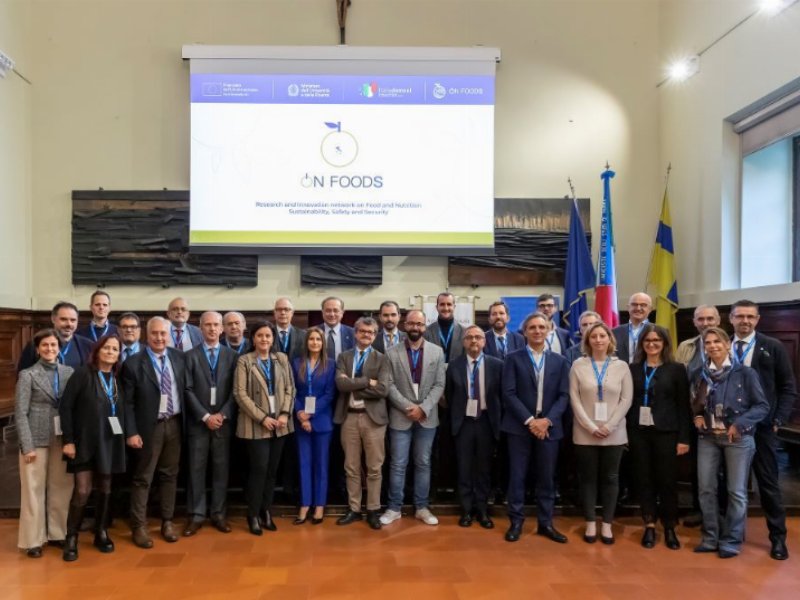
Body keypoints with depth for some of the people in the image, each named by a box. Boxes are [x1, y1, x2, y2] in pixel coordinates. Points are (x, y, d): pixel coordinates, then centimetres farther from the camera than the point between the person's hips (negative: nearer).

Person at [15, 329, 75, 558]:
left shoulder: (69, 372, 7)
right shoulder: (27, 375, -1)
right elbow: (20, 413, -5)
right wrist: (27, 446, -12)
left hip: (62, 439, 3)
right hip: (37, 439, -3)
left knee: (61, 488, 8)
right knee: (34, 490, 3)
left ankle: (58, 533, 20)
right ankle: (33, 540, 12)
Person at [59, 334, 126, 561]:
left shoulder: (117, 379, 6)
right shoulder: (82, 374, -7)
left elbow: (120, 411, 7)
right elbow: (65, 407, -9)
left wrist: (124, 437, -1)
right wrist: (68, 440, -12)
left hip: (110, 443, 4)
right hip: (85, 442, -4)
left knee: (105, 489, 12)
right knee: (83, 490, -8)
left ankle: (101, 533, 25)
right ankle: (71, 538, 8)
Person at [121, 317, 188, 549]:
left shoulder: (179, 357, 4)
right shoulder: (133, 363, -8)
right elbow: (128, 403, -8)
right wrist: (131, 432, -13)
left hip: (174, 424, 4)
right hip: (149, 427, -4)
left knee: (170, 475, 13)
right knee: (142, 478, 5)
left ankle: (167, 521, 25)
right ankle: (139, 526, 15)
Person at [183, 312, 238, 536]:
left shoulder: (232, 356, 6)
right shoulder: (190, 356, 3)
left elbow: (235, 390, 2)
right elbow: (188, 390, -3)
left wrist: (223, 414, -9)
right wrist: (205, 416, -11)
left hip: (224, 421, 1)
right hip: (198, 422, -1)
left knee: (221, 469, 5)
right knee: (196, 469, 3)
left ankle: (219, 514, 15)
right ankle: (196, 515, 12)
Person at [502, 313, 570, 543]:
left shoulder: (560, 361, 8)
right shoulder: (514, 358, 0)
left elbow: (564, 395, 2)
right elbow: (509, 393, -7)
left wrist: (547, 420, -11)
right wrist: (529, 420, -14)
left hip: (549, 426, 2)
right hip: (520, 426, -2)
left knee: (547, 477, 8)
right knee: (517, 476, 3)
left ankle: (545, 523, 20)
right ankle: (516, 521, 14)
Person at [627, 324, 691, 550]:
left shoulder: (676, 369, 0)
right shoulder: (633, 368, 4)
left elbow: (684, 406, 0)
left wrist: (684, 438, -5)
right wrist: (626, 432, -1)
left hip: (666, 431, -1)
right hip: (638, 431, 2)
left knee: (668, 480, 4)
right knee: (644, 479, 7)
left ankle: (670, 528, 18)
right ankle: (649, 526, 17)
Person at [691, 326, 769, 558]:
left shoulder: (744, 372, -5)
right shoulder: (701, 375, 7)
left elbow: (762, 406, -7)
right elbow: (694, 405, 19)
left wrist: (739, 424, -17)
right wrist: (697, 416, -1)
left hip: (738, 438, -4)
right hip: (708, 438, 4)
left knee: (736, 491, 3)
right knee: (706, 489, 5)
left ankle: (731, 540, 16)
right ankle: (711, 537, 19)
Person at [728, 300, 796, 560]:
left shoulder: (773, 347, 1)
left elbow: (788, 388, 1)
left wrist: (779, 420, -8)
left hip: (761, 427, -2)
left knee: (768, 483, 6)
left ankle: (778, 537, 18)